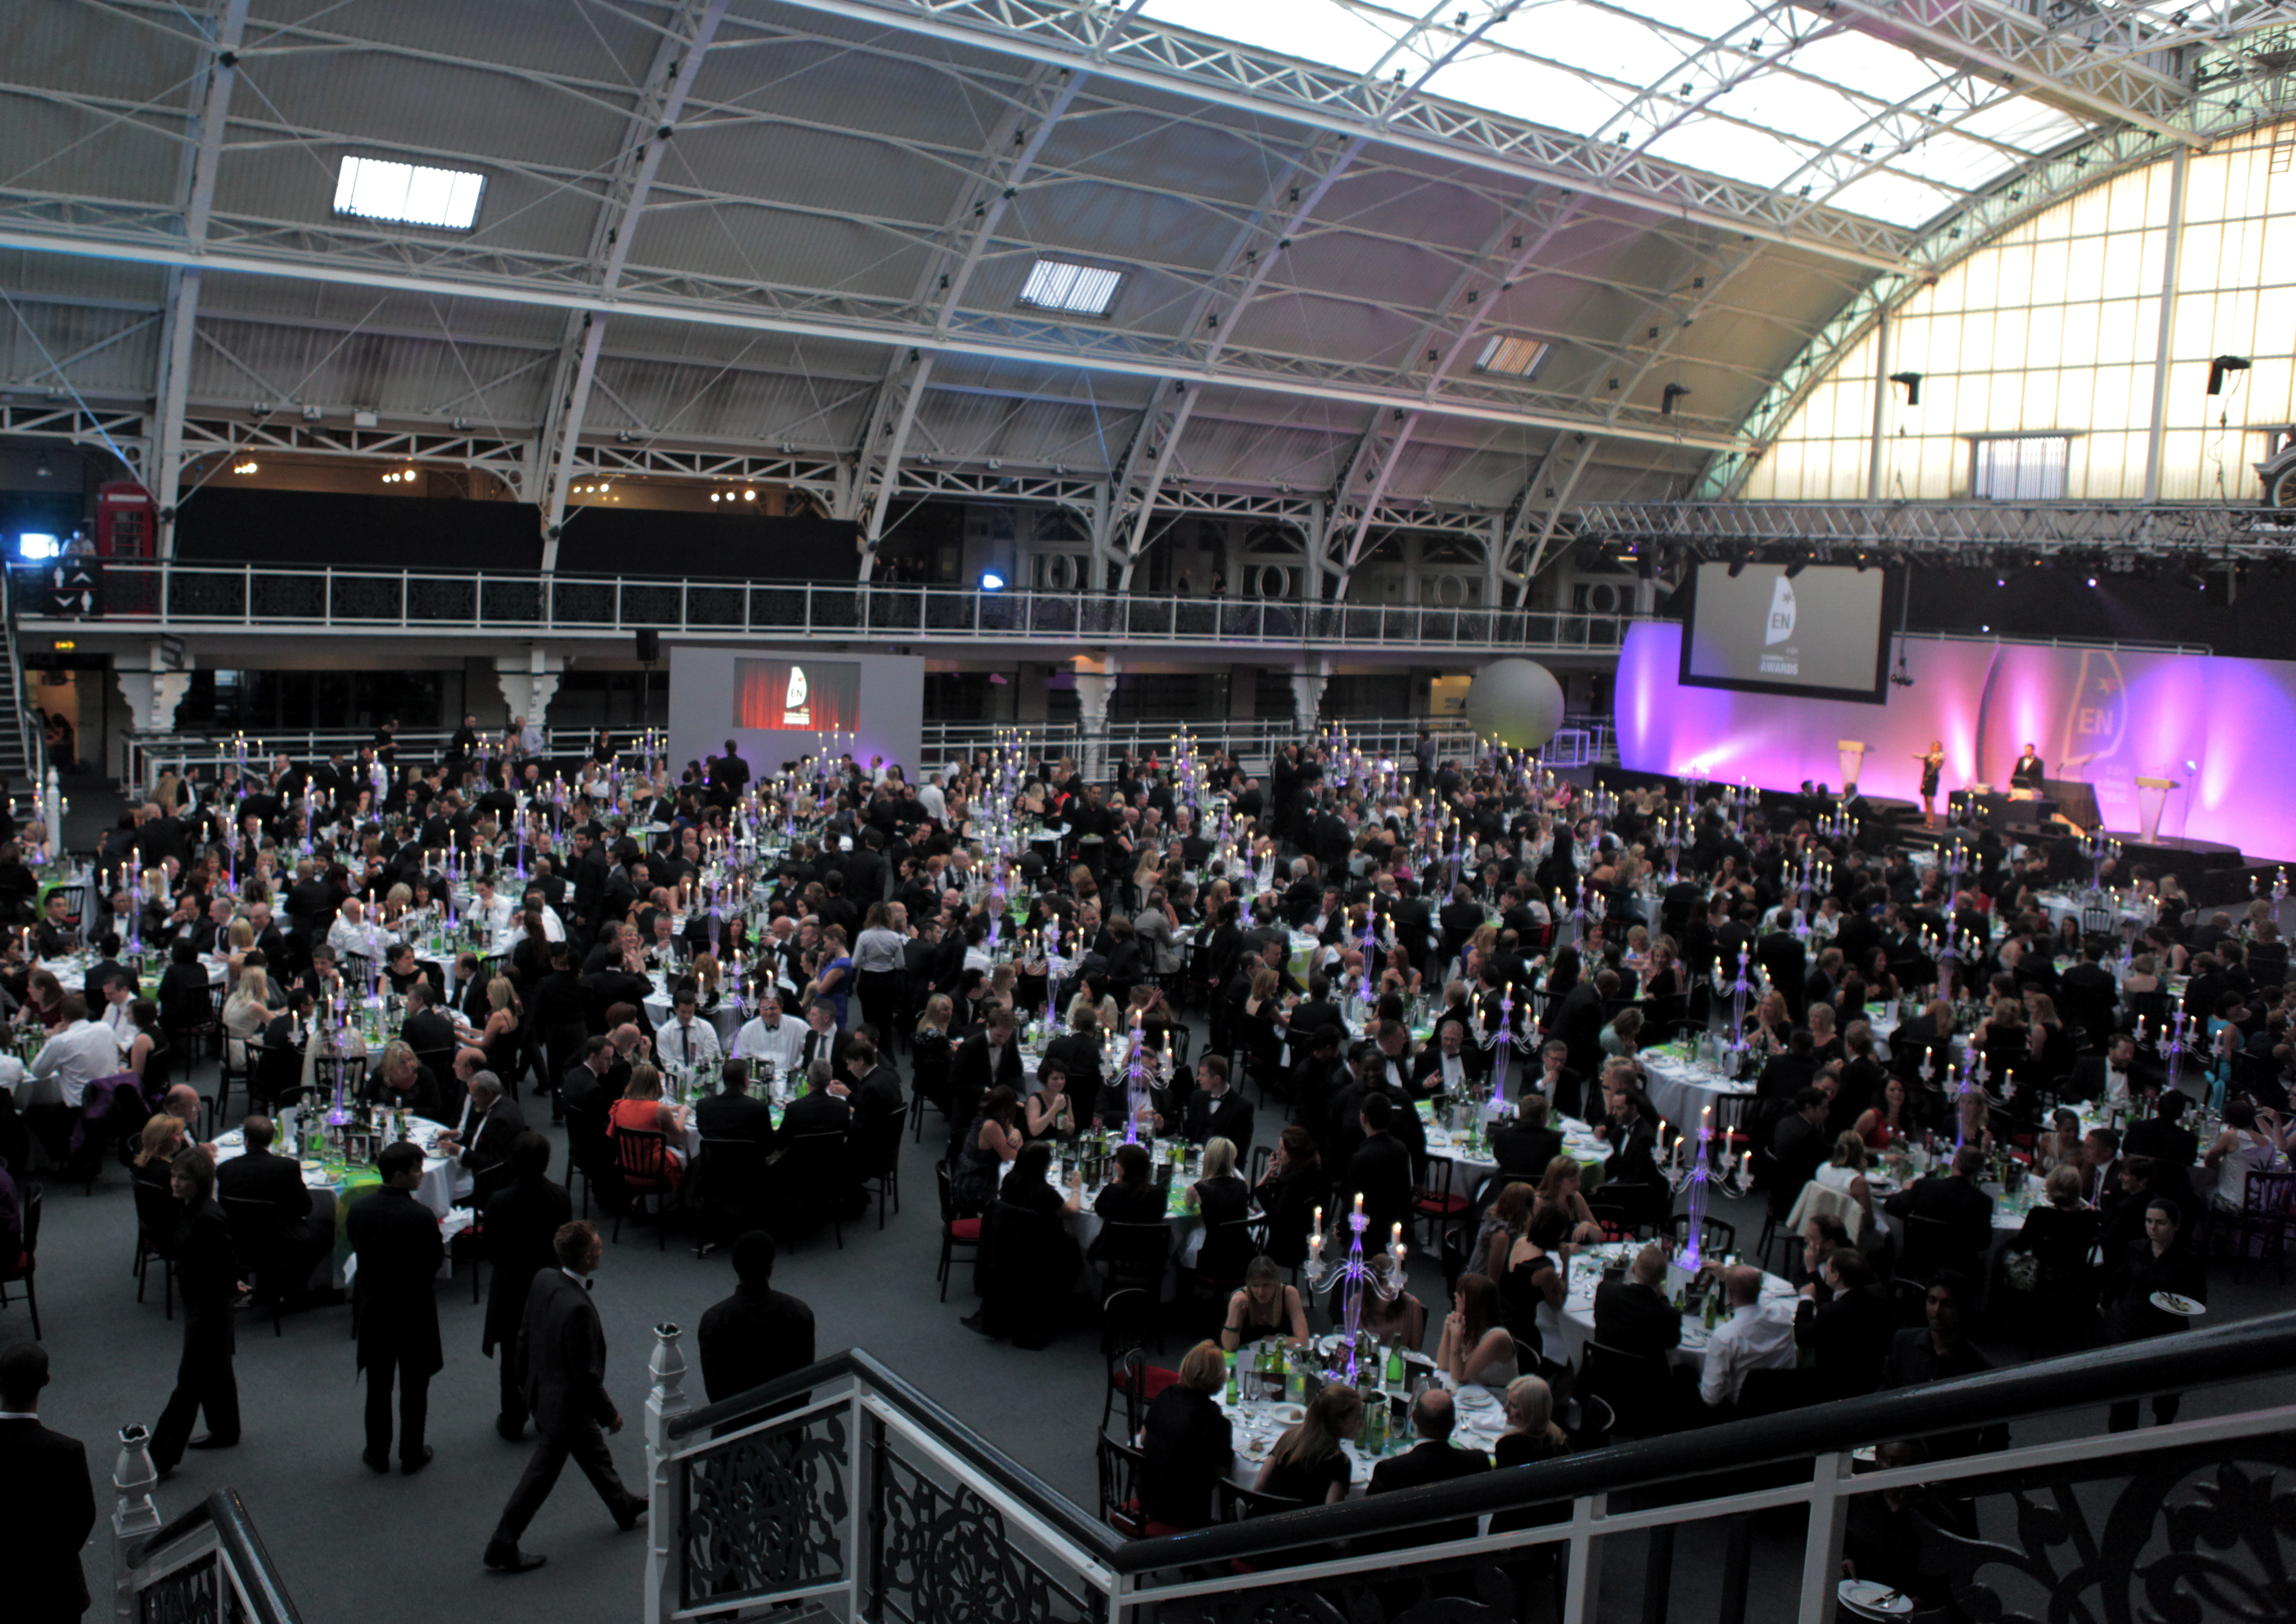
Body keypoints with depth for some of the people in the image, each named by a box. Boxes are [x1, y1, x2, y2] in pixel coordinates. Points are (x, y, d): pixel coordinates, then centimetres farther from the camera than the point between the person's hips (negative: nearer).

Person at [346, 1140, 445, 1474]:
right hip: (414, 1310, -4)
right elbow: (436, 1261, -15)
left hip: (374, 1309, 4)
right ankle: (412, 1455, 22)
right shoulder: (420, 1216, -25)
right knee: (413, 1387, 12)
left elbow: (354, 1245, 6)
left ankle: (378, 1454, 29)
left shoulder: (358, 1209, -9)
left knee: (378, 1386, 18)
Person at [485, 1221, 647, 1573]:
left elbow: (525, 1332, 4)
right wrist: (610, 1414, -13)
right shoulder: (578, 1308, -36)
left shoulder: (543, 1280, -11)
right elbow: (587, 1374, -27)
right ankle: (502, 1548, 24)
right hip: (565, 1405, -9)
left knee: (595, 1451, 27)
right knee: (541, 1475, 10)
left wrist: (528, 1374, 20)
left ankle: (625, 1508, 47)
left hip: (541, 1389, 9)